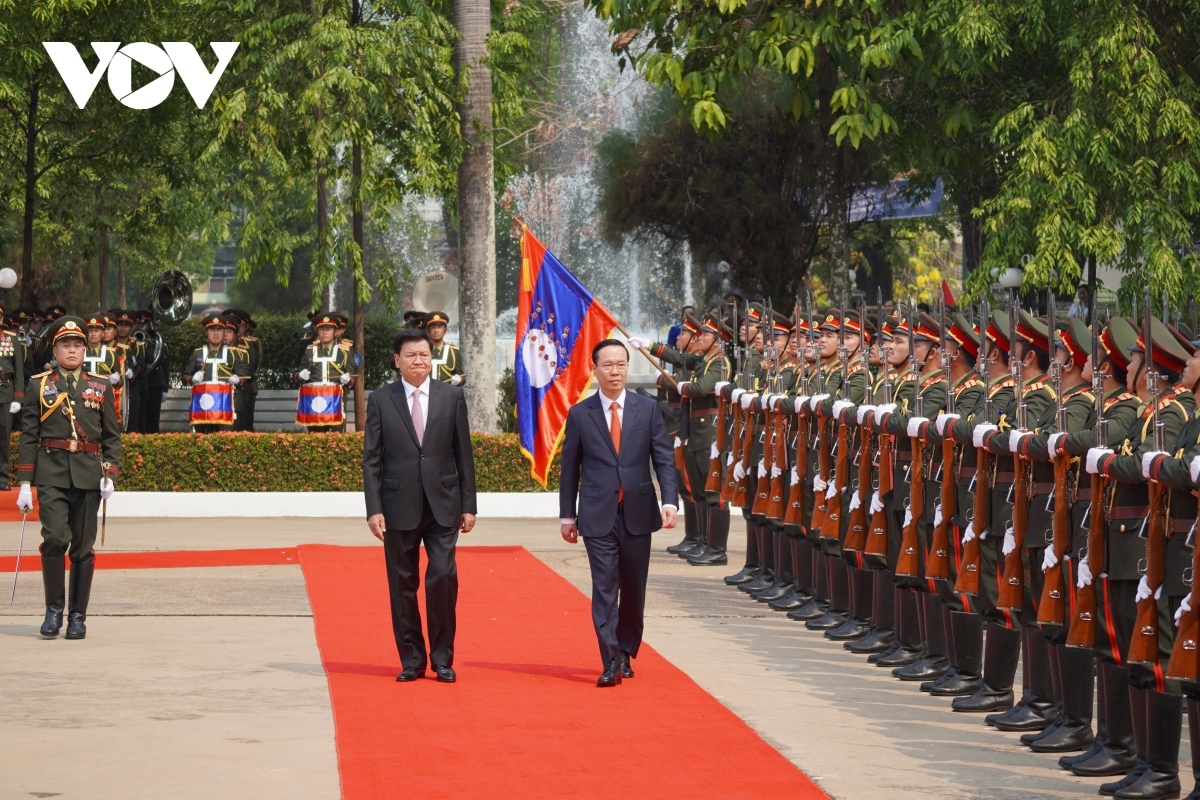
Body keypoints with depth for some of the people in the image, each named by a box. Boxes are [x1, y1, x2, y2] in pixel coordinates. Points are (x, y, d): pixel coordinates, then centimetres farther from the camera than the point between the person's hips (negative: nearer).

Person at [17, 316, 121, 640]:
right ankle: (54, 609, -2)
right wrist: (25, 483, -1)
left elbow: (112, 436, 10)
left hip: (88, 476, 2)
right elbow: (28, 437, 5)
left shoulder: (101, 387, 10)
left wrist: (110, 473, -4)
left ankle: (78, 616, 11)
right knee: (55, 538, -16)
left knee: (83, 548, 3)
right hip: (51, 475, -2)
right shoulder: (38, 386, 6)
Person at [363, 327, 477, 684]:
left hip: (442, 506, 0)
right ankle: (411, 659, 14)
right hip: (399, 507, 0)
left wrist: (468, 506, 3)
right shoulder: (380, 401, 3)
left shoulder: (452, 396, 6)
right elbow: (371, 460, 1)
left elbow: (463, 454, 7)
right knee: (403, 585, 4)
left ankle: (442, 659, 3)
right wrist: (374, 509, -7)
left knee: (443, 577, -9)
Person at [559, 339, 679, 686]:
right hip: (598, 515, -2)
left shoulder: (647, 409, 4)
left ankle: (626, 653, 23)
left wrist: (670, 501, -12)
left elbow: (664, 458, 1)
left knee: (633, 589, 8)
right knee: (604, 588, -8)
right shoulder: (580, 414, 3)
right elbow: (570, 468, 7)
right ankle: (611, 661, -10)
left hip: (637, 513, 2)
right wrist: (567, 515, 5)